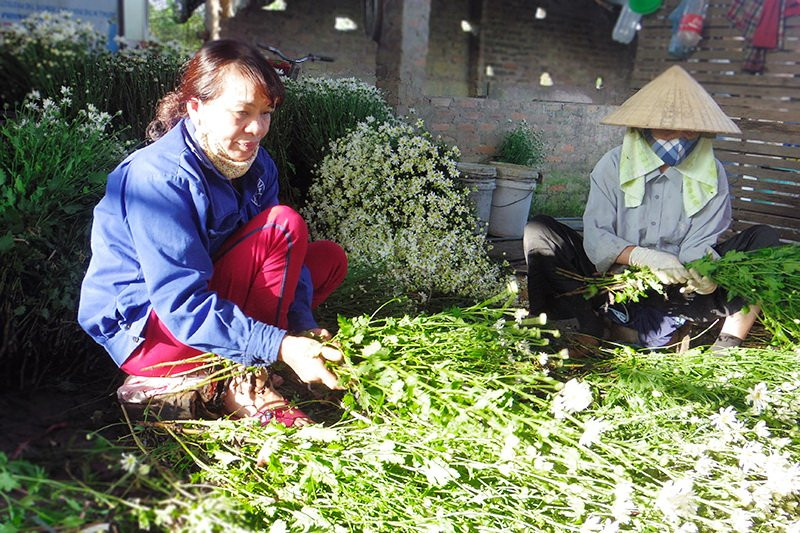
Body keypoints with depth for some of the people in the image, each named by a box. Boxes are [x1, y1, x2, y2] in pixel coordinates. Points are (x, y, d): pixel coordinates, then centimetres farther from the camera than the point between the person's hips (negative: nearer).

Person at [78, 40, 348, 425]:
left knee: (330, 257, 7)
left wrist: (302, 326, -17)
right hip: (144, 331, -9)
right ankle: (247, 389, -20)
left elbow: (276, 252, 0)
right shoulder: (159, 176, -25)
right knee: (284, 224, -21)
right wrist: (280, 346, -37)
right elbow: (183, 304, -30)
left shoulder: (255, 164, 0)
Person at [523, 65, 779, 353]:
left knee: (763, 238, -13)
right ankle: (594, 329, -28)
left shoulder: (712, 174, 2)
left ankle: (729, 343, -22)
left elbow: (700, 242, -6)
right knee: (539, 231, -18)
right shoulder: (614, 165, -3)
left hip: (680, 290, 1)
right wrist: (642, 256, -33)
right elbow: (595, 236, -14)